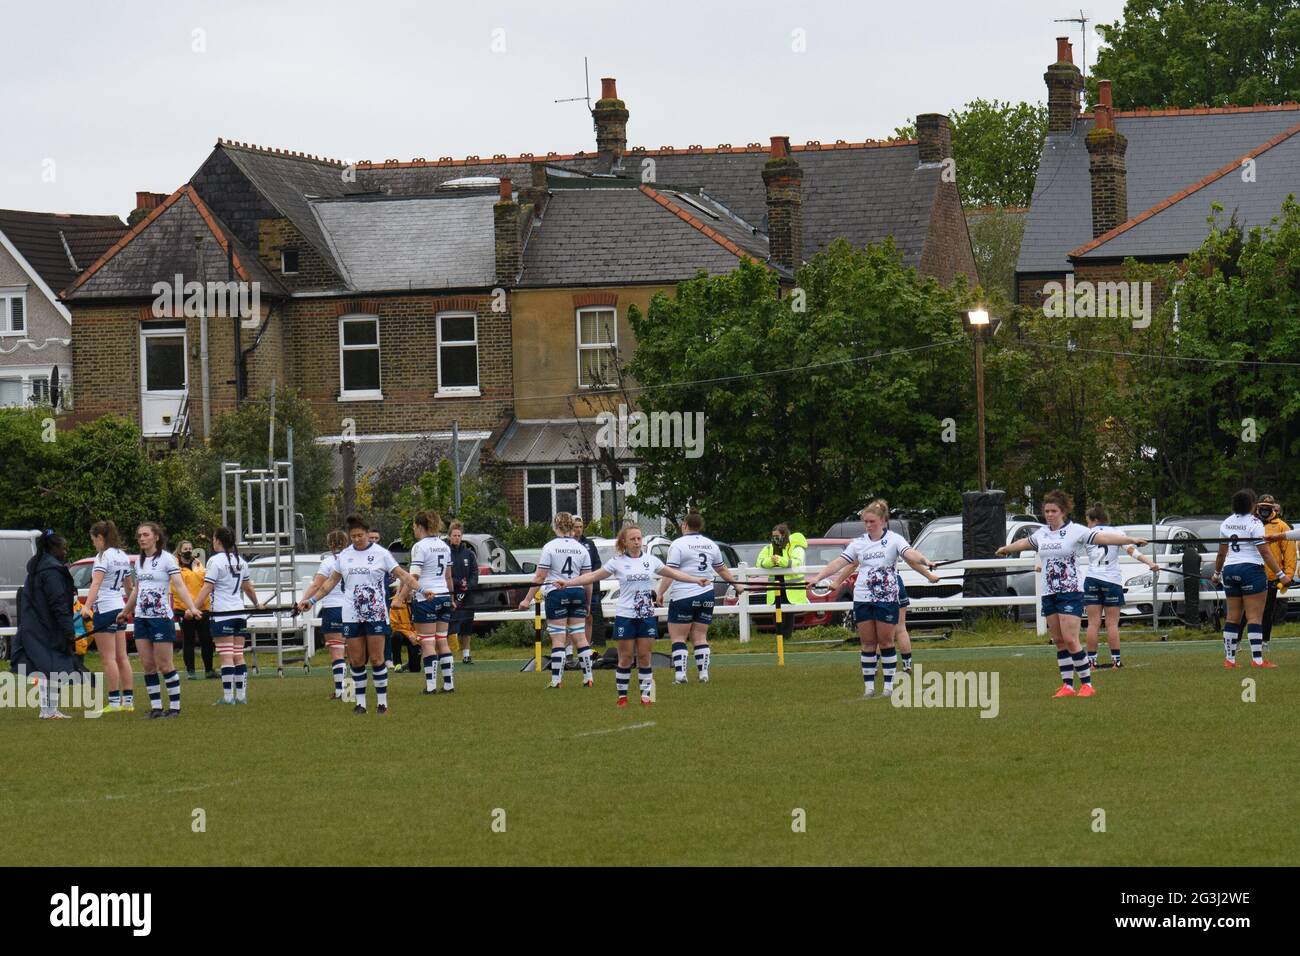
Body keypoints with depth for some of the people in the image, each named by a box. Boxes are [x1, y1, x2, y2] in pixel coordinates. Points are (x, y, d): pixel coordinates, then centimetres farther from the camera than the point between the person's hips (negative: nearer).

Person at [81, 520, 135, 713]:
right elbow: (129, 587, 23)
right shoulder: (123, 556, 13)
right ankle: (128, 700, 10)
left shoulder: (104, 556, -12)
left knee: (108, 659, -6)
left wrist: (87, 606, -36)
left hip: (104, 609, -8)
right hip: (119, 607, 8)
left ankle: (114, 702, -7)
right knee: (122, 657, 10)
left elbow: (96, 583, -26)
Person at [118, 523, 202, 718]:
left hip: (161, 617, -6)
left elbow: (179, 586, -16)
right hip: (141, 618, 6)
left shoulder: (166, 559, -7)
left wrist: (191, 607, -29)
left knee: (164, 665, -5)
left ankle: (174, 706, 2)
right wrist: (125, 611, 36)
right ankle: (155, 706, 7)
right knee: (148, 665, 3)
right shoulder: (139, 561, 13)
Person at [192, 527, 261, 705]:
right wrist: (257, 604, 37)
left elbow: (207, 588, -16)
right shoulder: (240, 561, 11)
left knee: (226, 657, -6)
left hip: (222, 614, -6)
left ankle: (228, 696, -8)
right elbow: (248, 587, 21)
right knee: (238, 655, 9)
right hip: (240, 613, 6)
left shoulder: (216, 561, -10)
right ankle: (241, 695, 8)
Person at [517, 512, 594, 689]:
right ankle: (588, 678, 7)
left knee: (558, 639, -2)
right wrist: (588, 604, 17)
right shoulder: (581, 549, 5)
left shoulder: (550, 547, -6)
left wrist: (527, 599, -5)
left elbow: (539, 577, -8)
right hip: (578, 594, 4)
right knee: (580, 637, 9)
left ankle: (556, 680, -3)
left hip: (556, 594, -4)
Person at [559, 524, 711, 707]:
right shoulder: (617, 562, 0)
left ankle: (646, 695, 9)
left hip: (646, 616, 2)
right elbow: (593, 576, -2)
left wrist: (697, 580, 14)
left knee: (644, 657, 3)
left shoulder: (651, 561, 8)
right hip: (625, 616, -2)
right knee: (625, 658, 0)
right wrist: (567, 583, -11)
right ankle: (622, 696, 8)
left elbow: (674, 574, 18)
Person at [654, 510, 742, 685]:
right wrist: (736, 584, 35)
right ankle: (703, 674, 5)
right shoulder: (710, 545, 11)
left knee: (677, 637, 0)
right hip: (706, 595, 6)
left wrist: (660, 593, -10)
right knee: (700, 637, 10)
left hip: (683, 596, -6)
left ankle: (680, 673, -10)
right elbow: (722, 569, 22)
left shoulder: (678, 545, -8)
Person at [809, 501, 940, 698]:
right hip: (862, 598, 3)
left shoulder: (894, 539, -1)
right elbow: (839, 563, 9)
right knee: (867, 643, 4)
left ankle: (889, 685, 6)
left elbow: (909, 554, -18)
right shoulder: (858, 543, 9)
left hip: (887, 598, -3)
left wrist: (925, 562, -38)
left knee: (886, 641, 1)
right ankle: (868, 686, 7)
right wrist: (818, 578, 1)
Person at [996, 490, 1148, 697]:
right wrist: (1006, 549, 52)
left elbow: (1104, 537, -16)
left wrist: (1132, 540, -27)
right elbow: (1025, 543, 34)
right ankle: (1067, 686, 10)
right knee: (1059, 641, 6)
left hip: (1070, 592, -6)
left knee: (1070, 640, -13)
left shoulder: (1075, 531, -7)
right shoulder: (1042, 534, 13)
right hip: (1048, 593, 6)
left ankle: (1087, 684, -5)